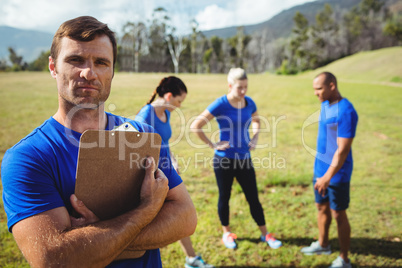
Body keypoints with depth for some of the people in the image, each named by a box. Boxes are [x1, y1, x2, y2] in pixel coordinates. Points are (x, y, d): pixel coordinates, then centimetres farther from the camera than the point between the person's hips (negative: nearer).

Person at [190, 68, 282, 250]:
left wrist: (255, 138, 8)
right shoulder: (221, 104, -15)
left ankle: (265, 234, 26)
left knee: (253, 198, 10)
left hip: (244, 158, 4)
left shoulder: (249, 103, 1)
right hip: (224, 159, -4)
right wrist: (212, 145, -13)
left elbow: (256, 120, 23)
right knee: (224, 197, 13)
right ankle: (227, 233, 33)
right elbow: (195, 126, -15)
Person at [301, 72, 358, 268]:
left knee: (338, 215, 4)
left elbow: (343, 149, -24)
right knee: (321, 207, 20)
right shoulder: (325, 105, 6)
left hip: (336, 173, -8)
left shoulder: (346, 112, -22)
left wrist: (329, 176, -25)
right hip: (320, 168, 8)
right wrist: (321, 172, 17)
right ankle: (323, 245, 41)